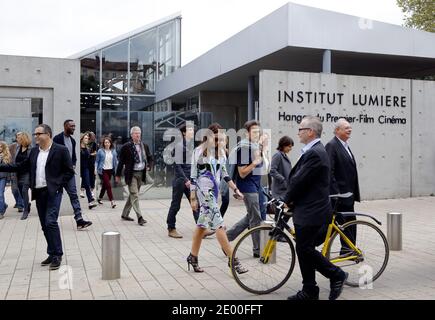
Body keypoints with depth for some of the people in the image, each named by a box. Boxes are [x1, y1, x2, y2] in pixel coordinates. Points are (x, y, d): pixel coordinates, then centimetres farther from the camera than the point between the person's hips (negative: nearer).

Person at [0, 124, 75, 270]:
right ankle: (52, 254, 21)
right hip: (38, 193, 6)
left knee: (50, 222, -14)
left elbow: (69, 171, -6)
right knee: (45, 225, 10)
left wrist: (59, 185, -12)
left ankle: (57, 255, -4)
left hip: (53, 192, -6)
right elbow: (22, 166, 15)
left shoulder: (61, 150, -6)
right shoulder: (34, 151, 12)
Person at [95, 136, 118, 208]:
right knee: (108, 185, -12)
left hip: (110, 170, 4)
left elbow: (116, 161, 9)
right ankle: (112, 201, -13)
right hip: (103, 170, -4)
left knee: (104, 185, 17)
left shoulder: (113, 151, 5)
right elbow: (97, 161, -1)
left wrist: (117, 169, -2)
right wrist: (96, 169, -9)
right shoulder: (100, 151, -5)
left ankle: (100, 198, 36)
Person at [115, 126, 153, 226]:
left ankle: (125, 214, 28)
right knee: (134, 195, -9)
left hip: (141, 174, 6)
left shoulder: (145, 146, 9)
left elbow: (150, 158, 17)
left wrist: (149, 166, -4)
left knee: (132, 195, 15)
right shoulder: (126, 146, -6)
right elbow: (121, 161, -2)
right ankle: (139, 217, -11)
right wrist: (118, 175, -1)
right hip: (131, 174, -6)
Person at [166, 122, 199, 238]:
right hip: (180, 179, -7)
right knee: (175, 205, 4)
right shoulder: (180, 145, -11)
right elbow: (178, 165, -16)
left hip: (190, 179, 7)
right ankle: (171, 229, 17)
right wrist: (185, 180, -19)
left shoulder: (192, 145, 11)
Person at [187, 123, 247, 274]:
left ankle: (193, 257, 22)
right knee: (219, 225, -10)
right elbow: (193, 176, -6)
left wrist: (236, 189, 10)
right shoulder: (199, 151, -6)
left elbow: (224, 173, 17)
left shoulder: (220, 152, 12)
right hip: (204, 191, -7)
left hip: (214, 191, 7)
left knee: (202, 225, 12)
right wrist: (193, 197, -9)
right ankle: (232, 260, -7)